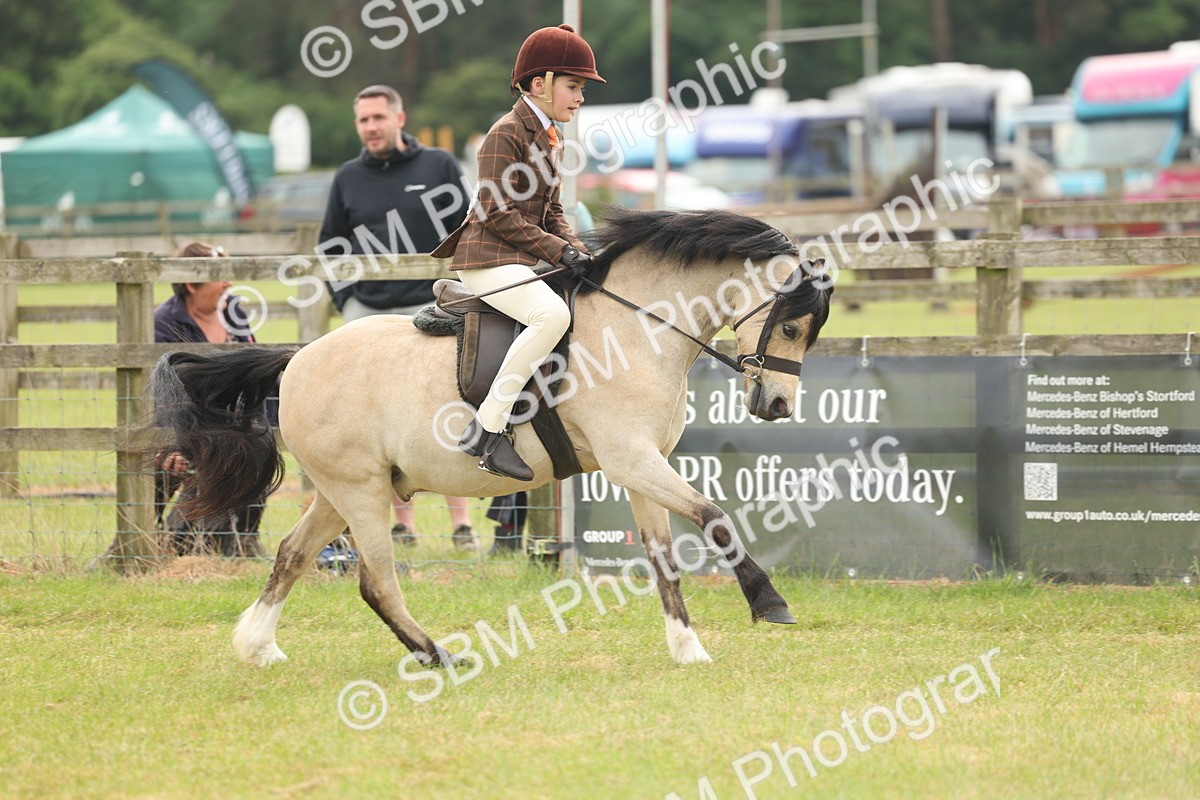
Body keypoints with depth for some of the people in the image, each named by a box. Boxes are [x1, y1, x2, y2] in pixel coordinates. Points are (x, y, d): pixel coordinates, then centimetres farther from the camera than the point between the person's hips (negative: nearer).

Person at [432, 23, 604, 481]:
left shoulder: (550, 141, 19)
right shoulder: (507, 134, -11)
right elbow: (498, 215, -17)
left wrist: (577, 251, 2)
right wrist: (558, 251, -19)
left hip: (524, 264, 10)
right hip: (489, 258, -10)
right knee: (552, 314, -34)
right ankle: (487, 429, -32)